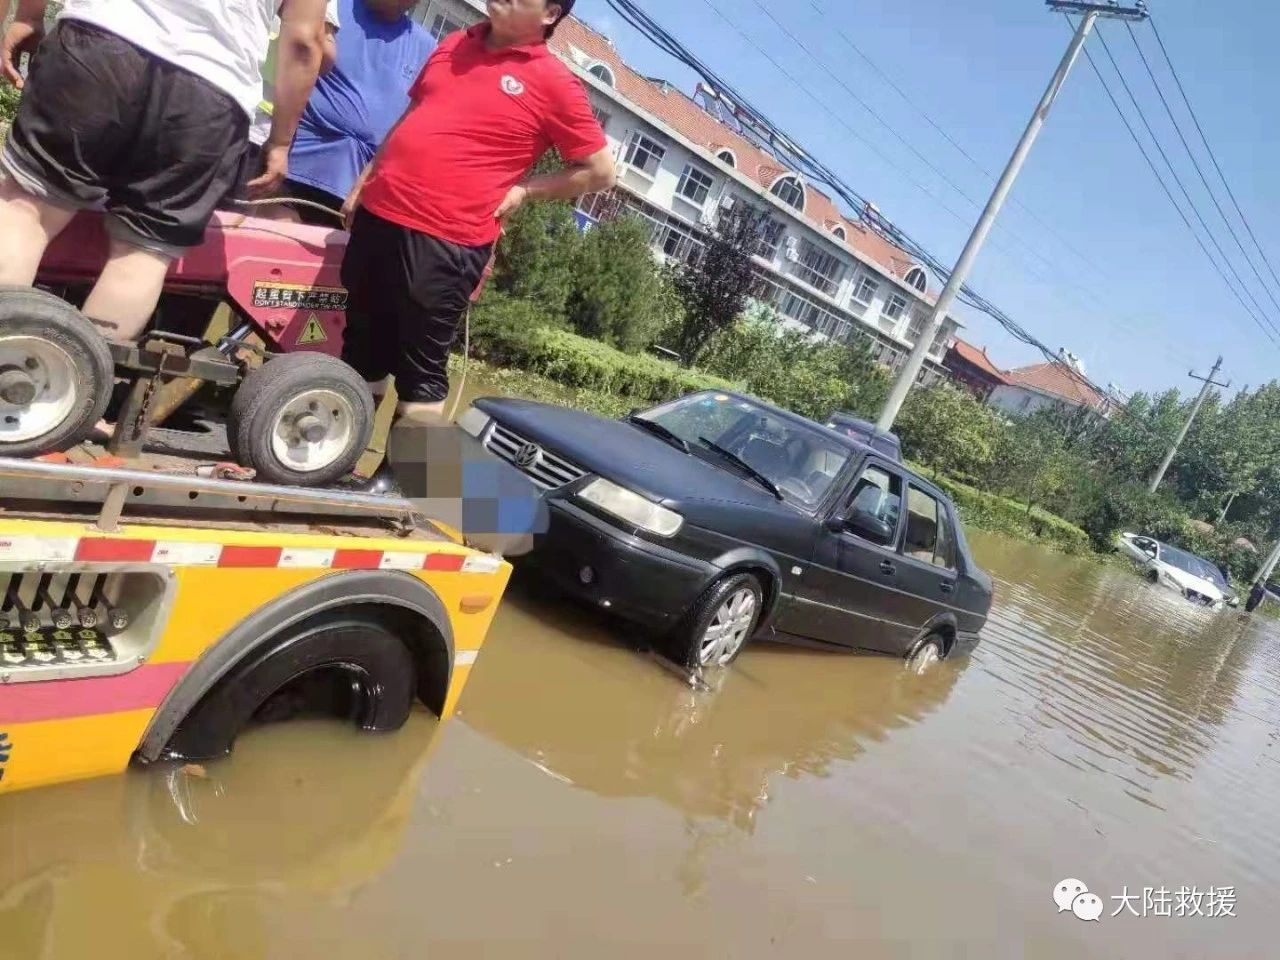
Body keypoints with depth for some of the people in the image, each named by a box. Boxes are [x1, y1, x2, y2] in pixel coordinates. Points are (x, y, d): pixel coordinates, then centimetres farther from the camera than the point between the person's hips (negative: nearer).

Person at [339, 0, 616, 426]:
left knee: (420, 374, 1)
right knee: (362, 354, 18)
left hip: (445, 242, -7)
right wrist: (363, 183, 22)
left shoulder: (554, 83, -5)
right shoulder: (454, 44, 14)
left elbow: (600, 172, -2)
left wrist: (523, 189, -5)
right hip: (377, 215, 7)